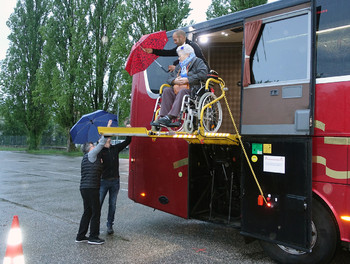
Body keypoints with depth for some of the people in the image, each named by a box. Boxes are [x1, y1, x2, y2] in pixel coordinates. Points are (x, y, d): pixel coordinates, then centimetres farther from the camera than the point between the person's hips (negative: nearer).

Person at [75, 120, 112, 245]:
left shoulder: (86, 158, 19)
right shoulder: (91, 155, -6)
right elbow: (101, 144, -9)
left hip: (84, 188, 10)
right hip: (91, 188, -10)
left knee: (87, 212, 15)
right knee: (95, 213, -1)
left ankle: (81, 236, 20)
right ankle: (93, 237, 5)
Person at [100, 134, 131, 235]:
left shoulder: (115, 148, 9)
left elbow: (127, 141, 15)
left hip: (115, 181, 4)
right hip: (103, 181, -4)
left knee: (112, 205, 9)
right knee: (98, 203, -2)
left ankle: (110, 225, 19)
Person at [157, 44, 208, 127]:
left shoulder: (198, 62, 9)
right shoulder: (179, 66, 29)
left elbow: (203, 74, -10)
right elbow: (169, 78, 24)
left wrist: (188, 79, -14)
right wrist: (174, 80, -1)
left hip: (193, 91, -6)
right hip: (177, 91, 6)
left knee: (182, 91, -37)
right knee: (166, 90, -21)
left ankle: (170, 117, -45)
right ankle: (163, 116, -30)